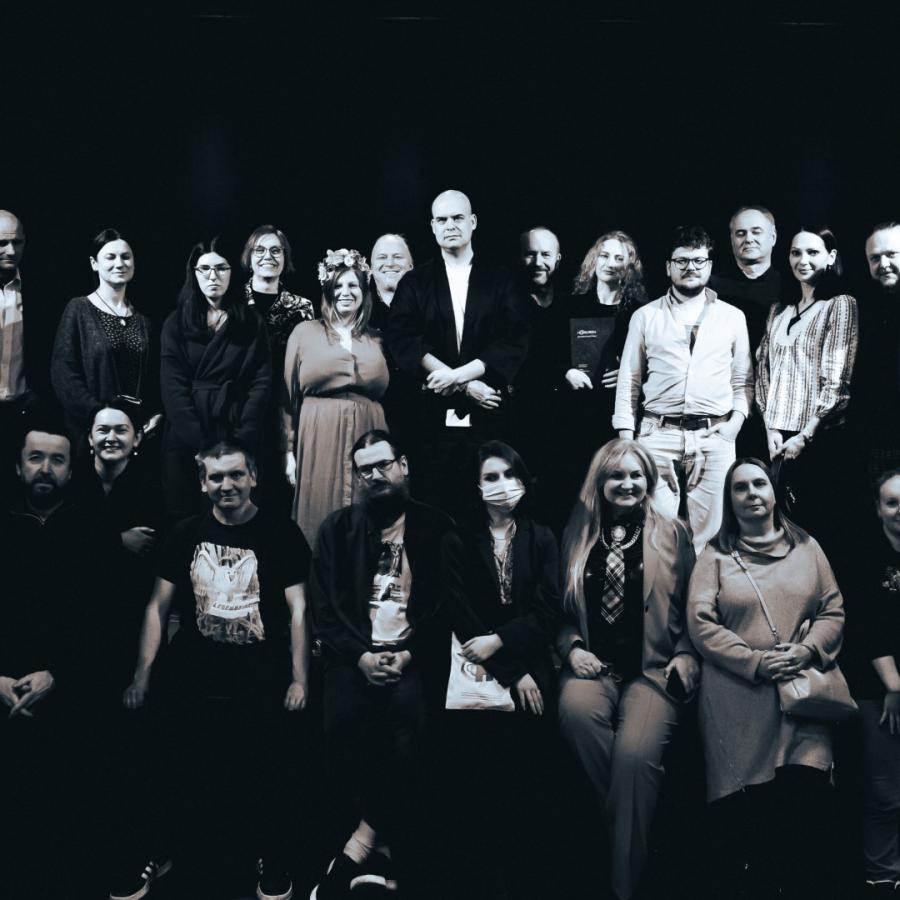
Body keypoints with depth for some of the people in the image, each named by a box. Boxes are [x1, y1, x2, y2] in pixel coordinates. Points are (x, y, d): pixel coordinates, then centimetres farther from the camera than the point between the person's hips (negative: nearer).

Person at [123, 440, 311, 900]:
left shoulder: (280, 533, -6)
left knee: (265, 784, 8)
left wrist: (299, 678, -10)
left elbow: (298, 608, -6)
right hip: (193, 688, 3)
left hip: (262, 689, -2)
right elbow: (158, 606, 6)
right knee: (191, 784, 12)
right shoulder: (186, 534, 2)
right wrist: (142, 674, 1)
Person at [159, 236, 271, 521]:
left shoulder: (251, 322, 6)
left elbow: (261, 382, -1)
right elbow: (173, 387, -4)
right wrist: (202, 443, -16)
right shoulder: (176, 322, 4)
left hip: (236, 432, 0)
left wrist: (242, 439, -13)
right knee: (184, 517, 2)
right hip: (186, 436, 0)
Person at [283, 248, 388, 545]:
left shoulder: (376, 340, 13)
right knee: (320, 522, -1)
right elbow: (289, 395, 5)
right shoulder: (305, 332, 7)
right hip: (319, 442, -2)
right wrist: (290, 450, -2)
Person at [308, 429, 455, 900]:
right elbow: (324, 606, 7)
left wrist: (409, 655, -10)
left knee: (407, 710, -31)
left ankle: (359, 848, -23)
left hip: (413, 657, -1)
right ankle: (381, 854, -15)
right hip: (354, 655, 1)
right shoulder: (337, 527, 14)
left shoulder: (436, 527, 10)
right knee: (344, 721, -27)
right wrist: (361, 655, -8)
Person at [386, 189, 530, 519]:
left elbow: (515, 342, -1)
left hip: (487, 415, 0)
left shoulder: (499, 280, 9)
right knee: (435, 508, 1)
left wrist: (458, 374, -13)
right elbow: (402, 342, -3)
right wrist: (467, 385, -12)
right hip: (434, 414, 0)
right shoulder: (414, 282, 9)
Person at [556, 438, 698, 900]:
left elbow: (691, 606, 12)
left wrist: (686, 655, -3)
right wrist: (572, 648, -1)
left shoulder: (672, 534, 13)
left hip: (654, 667, -1)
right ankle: (619, 824, -14)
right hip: (594, 664, 2)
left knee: (635, 750, -30)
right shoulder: (578, 534, 15)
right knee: (576, 709, -35)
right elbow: (562, 608, 16)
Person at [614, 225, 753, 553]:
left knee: (711, 533, 1)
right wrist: (625, 438, 3)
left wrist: (736, 421, -1)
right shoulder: (645, 316, 9)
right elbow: (628, 381, 9)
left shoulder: (732, 317, 12)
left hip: (715, 437, 1)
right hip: (658, 435, 0)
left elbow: (744, 380, 15)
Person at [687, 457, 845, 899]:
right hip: (738, 700, -1)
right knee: (745, 809, -4)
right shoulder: (715, 555, 7)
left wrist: (807, 650, -8)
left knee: (806, 794, -13)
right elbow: (701, 623, -2)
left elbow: (833, 611, 11)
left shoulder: (806, 547, 15)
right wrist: (756, 661, -11)